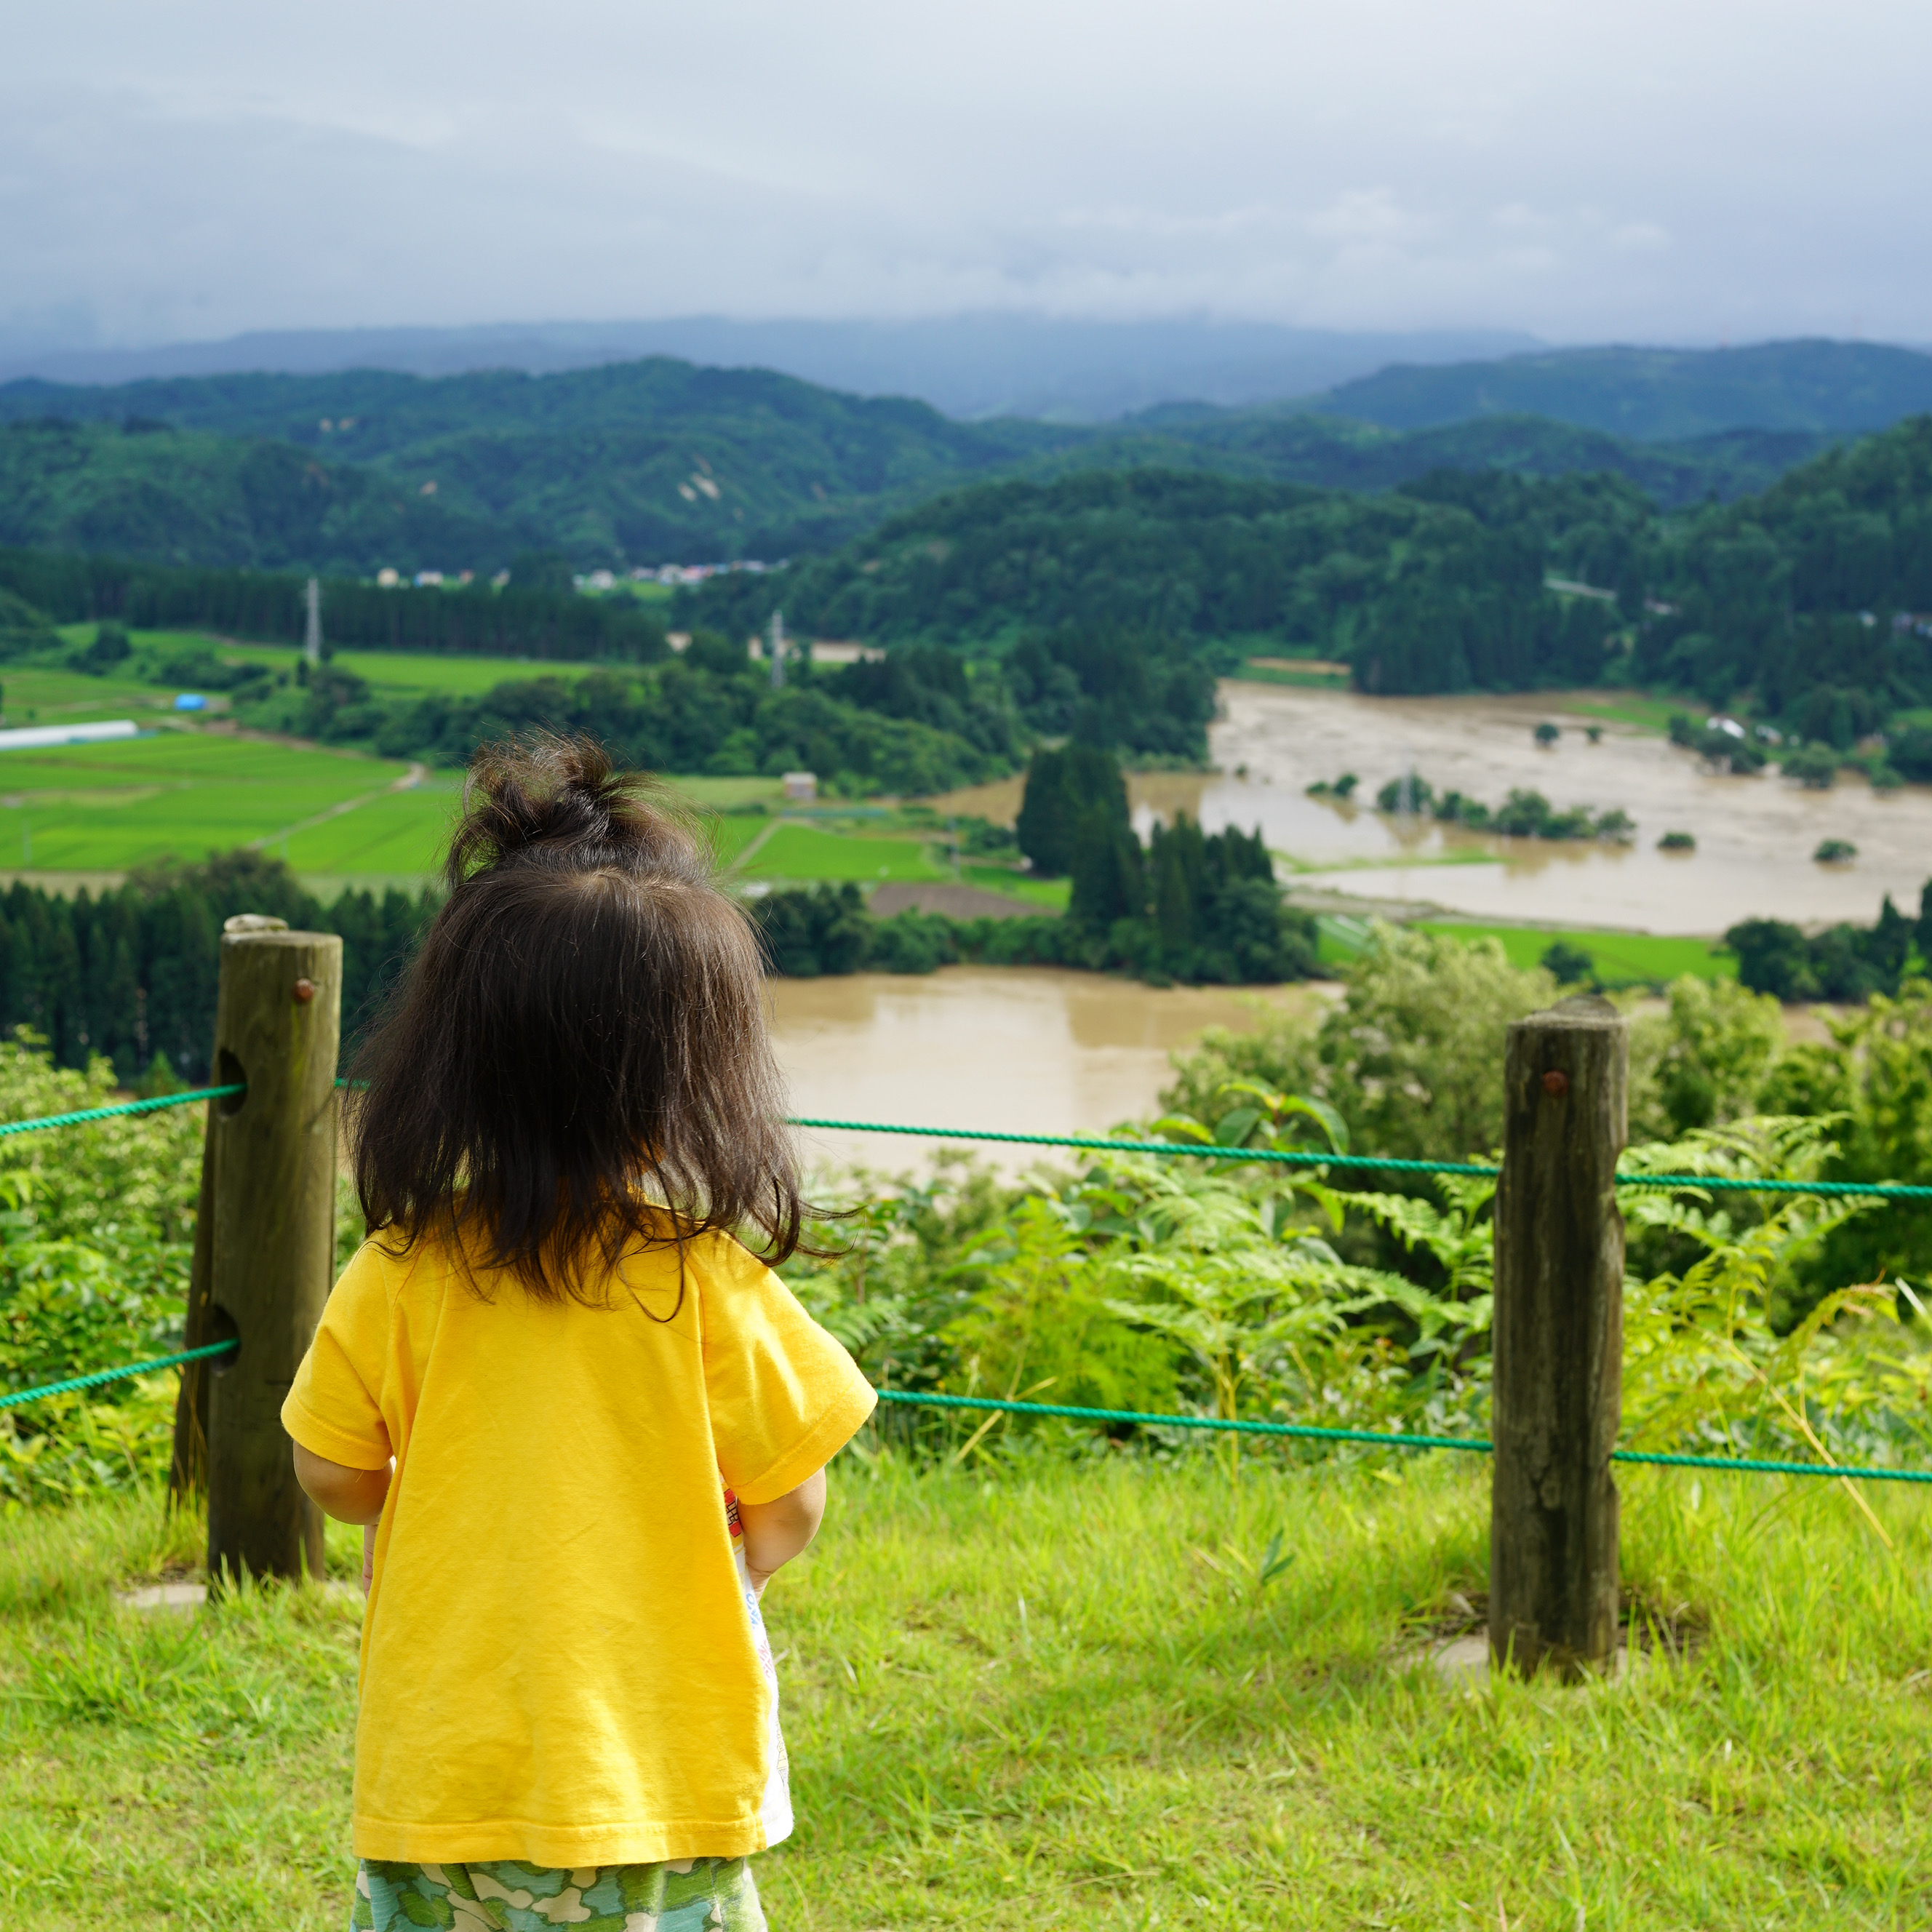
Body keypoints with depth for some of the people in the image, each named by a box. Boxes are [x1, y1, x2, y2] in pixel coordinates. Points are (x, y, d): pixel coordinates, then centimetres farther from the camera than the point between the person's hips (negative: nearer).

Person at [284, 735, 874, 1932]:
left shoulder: (401, 1273, -8)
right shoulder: (709, 1283, -14)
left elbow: (332, 1473, 2)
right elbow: (789, 1509, -7)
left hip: (441, 1770, 2)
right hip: (655, 1768, -2)